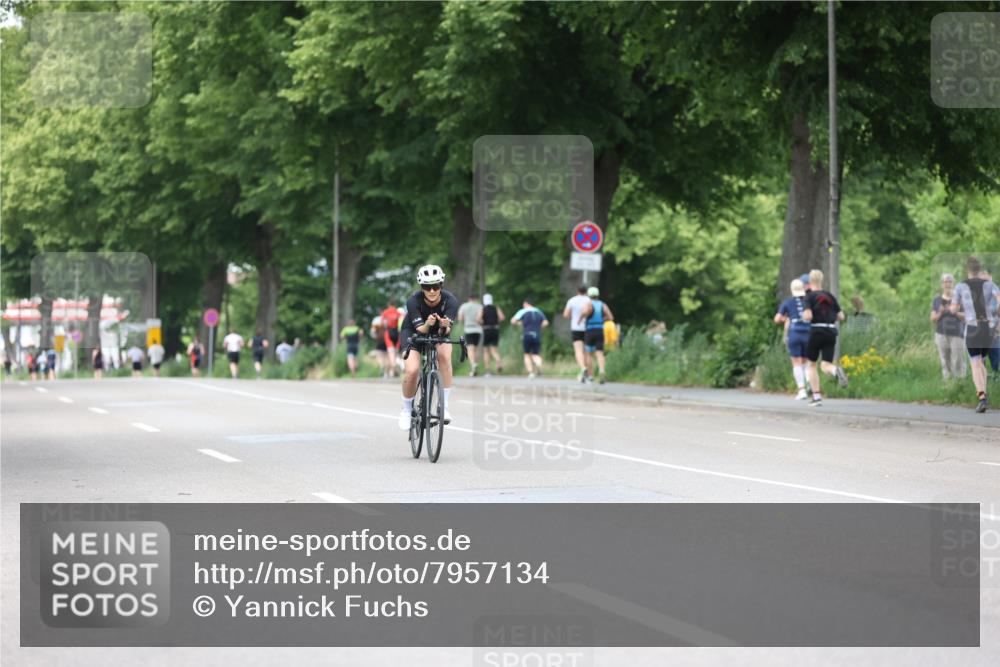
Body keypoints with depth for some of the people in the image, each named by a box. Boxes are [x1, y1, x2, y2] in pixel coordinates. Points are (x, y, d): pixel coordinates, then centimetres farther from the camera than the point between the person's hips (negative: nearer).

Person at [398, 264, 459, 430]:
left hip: (439, 332, 1)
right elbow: (420, 330, -33)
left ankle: (444, 406, -21)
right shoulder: (413, 301, -31)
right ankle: (406, 410, 4)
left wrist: (444, 326, -58)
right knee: (412, 370, -22)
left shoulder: (450, 301, -29)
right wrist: (427, 325, -55)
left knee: (444, 356, -31)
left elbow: (446, 330, -35)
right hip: (414, 331, -1)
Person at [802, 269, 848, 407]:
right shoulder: (830, 296, 13)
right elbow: (841, 317, 11)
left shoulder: (809, 297, -2)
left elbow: (808, 316, -15)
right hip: (831, 332, 3)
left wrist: (803, 315, 8)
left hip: (817, 332, -3)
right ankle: (836, 370, -35)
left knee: (812, 365, 15)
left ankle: (817, 396, 8)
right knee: (825, 366, 2)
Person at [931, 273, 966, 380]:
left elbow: (966, 316, -2)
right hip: (942, 334, 2)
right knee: (946, 363, -1)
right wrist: (940, 313, -11)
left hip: (957, 334, -2)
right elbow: (933, 319, 8)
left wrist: (954, 312, -17)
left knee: (958, 362, -9)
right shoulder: (937, 300, 10)